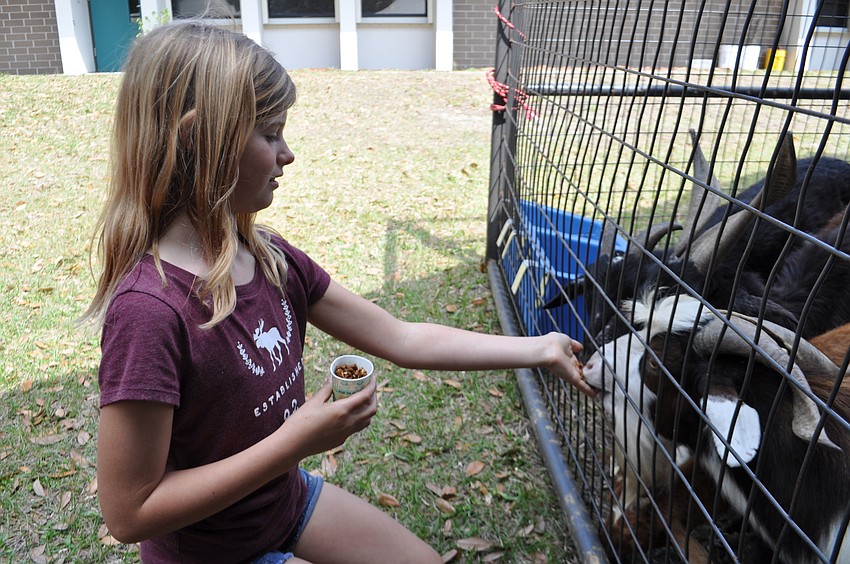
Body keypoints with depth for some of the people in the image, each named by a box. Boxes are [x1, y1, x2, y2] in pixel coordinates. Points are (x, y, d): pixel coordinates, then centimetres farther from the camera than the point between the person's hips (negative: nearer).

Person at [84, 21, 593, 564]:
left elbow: (401, 339, -4)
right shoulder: (149, 309, -32)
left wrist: (538, 348, -5)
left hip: (290, 498, 6)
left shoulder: (269, 255, -8)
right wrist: (296, 442, -28)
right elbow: (129, 513, -26)